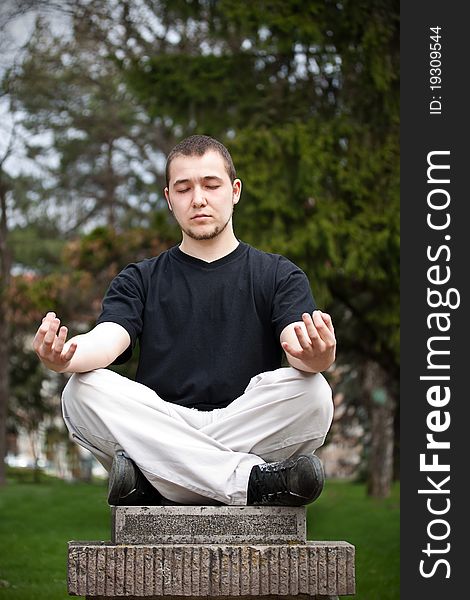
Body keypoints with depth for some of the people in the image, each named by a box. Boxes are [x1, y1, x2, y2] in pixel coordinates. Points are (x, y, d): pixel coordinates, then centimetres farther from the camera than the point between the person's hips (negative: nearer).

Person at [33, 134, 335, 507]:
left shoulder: (279, 276, 16)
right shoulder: (140, 281, 20)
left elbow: (301, 351, -3)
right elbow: (108, 338, 0)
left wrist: (316, 356, -31)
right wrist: (65, 357, -26)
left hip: (249, 433, -1)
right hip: (159, 430, 1)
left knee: (311, 392, -29)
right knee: (83, 391, -27)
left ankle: (149, 479, -30)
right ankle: (252, 480, -34)